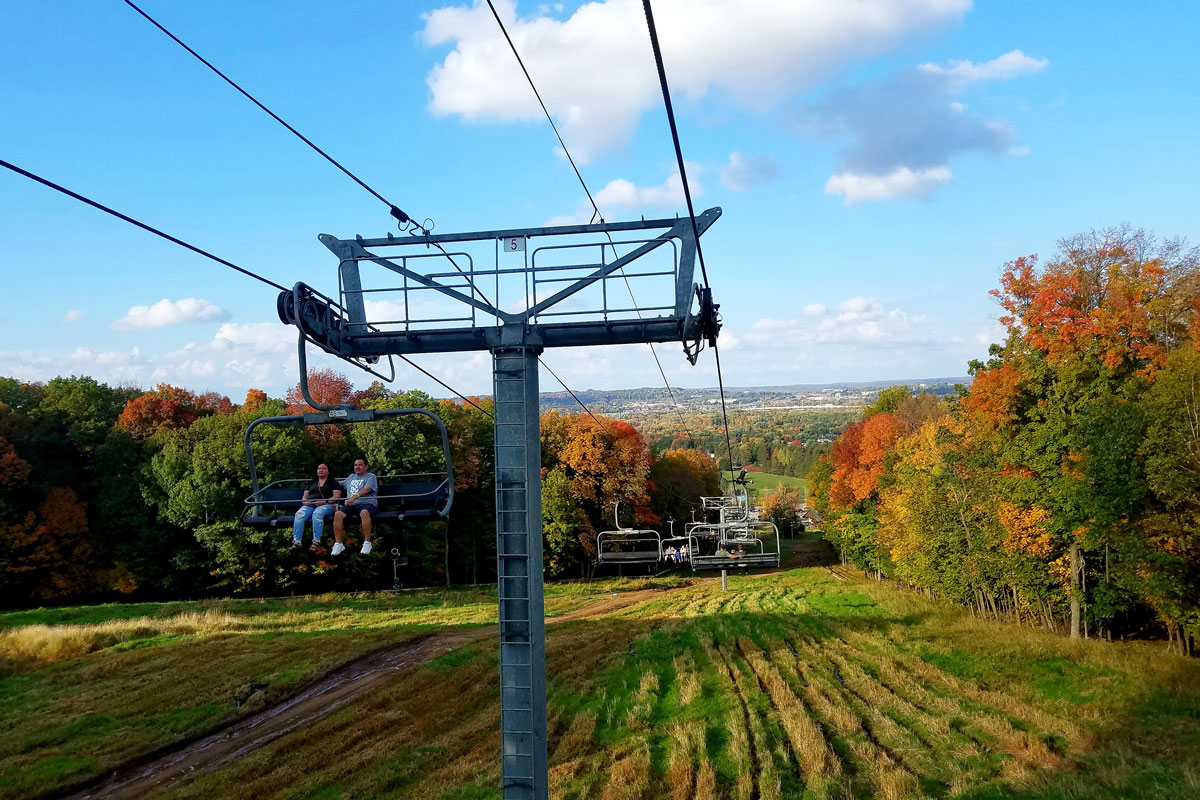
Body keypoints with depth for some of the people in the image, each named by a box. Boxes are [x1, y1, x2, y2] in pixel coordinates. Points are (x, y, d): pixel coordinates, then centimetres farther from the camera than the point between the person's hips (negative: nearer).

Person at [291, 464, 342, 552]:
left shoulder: (333, 483, 16)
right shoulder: (312, 483, 31)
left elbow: (337, 496, 2)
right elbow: (304, 497, 26)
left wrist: (325, 501, -14)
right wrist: (305, 501, 1)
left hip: (326, 505, -4)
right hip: (310, 505, 4)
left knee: (317, 513, -40)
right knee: (299, 514, -30)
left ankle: (316, 542, -45)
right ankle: (297, 541, -37)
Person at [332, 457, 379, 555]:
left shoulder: (371, 476, 10)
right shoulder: (351, 477, 31)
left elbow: (367, 489, -9)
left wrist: (355, 496, -23)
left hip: (367, 503, -5)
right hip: (351, 504, 5)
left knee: (364, 512, -42)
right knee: (338, 514, -27)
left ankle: (367, 543, -35)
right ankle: (338, 544, -22)